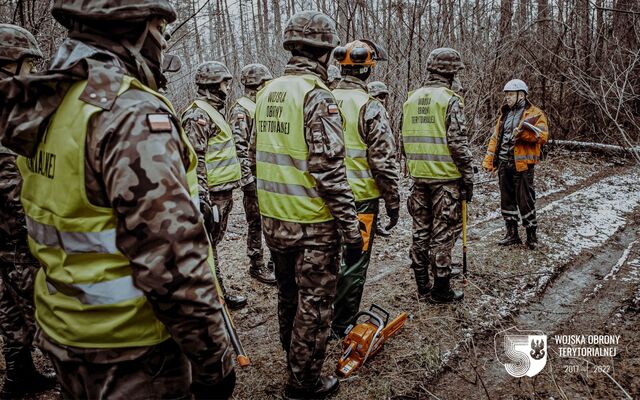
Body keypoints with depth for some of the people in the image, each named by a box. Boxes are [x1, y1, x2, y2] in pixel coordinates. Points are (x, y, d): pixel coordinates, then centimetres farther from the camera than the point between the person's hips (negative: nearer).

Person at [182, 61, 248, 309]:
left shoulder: (214, 111, 18)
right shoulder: (198, 115, -14)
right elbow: (194, 160, -20)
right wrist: (203, 198, -23)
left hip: (223, 191, 10)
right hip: (212, 194, -10)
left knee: (212, 242, 17)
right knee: (208, 245, 0)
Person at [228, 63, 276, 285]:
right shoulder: (241, 110, -11)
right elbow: (239, 148, -18)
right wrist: (248, 179, -22)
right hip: (255, 177, -8)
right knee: (256, 223, 2)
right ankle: (257, 265, 14)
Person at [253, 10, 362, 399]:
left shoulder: (268, 92, 8)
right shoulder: (317, 96, -16)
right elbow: (330, 172, -21)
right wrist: (352, 230, -15)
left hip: (273, 219, 8)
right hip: (312, 224, -8)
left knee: (289, 296, 22)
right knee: (314, 305, 8)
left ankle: (294, 362, 41)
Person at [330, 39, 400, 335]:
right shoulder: (369, 107, -14)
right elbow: (383, 161, -15)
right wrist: (393, 203, -6)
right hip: (361, 197, -6)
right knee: (355, 261, 7)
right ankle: (344, 323, 18)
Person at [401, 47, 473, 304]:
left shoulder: (411, 99, 10)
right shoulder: (449, 100, -10)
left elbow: (404, 141, 13)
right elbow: (458, 143, -15)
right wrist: (468, 177, -8)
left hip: (419, 177, 6)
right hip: (446, 178, -6)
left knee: (421, 230, 13)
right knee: (443, 234, 2)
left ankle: (423, 286, 23)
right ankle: (441, 290, 11)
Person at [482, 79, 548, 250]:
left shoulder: (535, 114, -3)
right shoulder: (504, 114, 16)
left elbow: (543, 136, -15)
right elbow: (495, 137, 17)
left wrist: (524, 132, -31)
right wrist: (488, 160, 9)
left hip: (522, 164, -6)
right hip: (503, 164, 6)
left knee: (525, 201, -2)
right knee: (507, 200, 11)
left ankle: (532, 234, 13)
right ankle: (512, 234, 23)